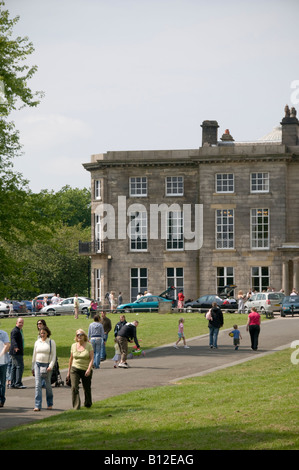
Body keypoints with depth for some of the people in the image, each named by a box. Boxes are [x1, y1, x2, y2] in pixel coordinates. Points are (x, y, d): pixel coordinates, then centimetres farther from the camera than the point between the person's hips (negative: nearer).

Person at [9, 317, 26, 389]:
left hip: (18, 353, 11)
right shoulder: (15, 331, -14)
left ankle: (12, 384, 13)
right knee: (20, 366, -14)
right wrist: (15, 347, -48)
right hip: (16, 352, -11)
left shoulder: (19, 331, 19)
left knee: (14, 367, 10)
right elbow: (13, 339, -30)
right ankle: (18, 383, -15)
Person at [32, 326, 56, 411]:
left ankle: (50, 404, 24)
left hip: (47, 365, -2)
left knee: (48, 385, 7)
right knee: (38, 385, -7)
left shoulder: (51, 342, 0)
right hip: (38, 364, 2)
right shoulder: (37, 342, 10)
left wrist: (51, 366, -16)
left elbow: (54, 355, -4)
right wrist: (33, 367, 16)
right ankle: (37, 406, -10)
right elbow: (34, 355, 16)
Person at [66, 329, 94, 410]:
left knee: (87, 388, 11)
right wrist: (68, 371, 15)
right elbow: (71, 358, 14)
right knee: (74, 387, -16)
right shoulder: (73, 346, 5)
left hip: (86, 370, -1)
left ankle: (88, 403, 37)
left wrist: (89, 369, -22)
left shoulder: (89, 345, -4)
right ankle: (76, 406, -16)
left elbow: (91, 358, -9)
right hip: (75, 369, 1)